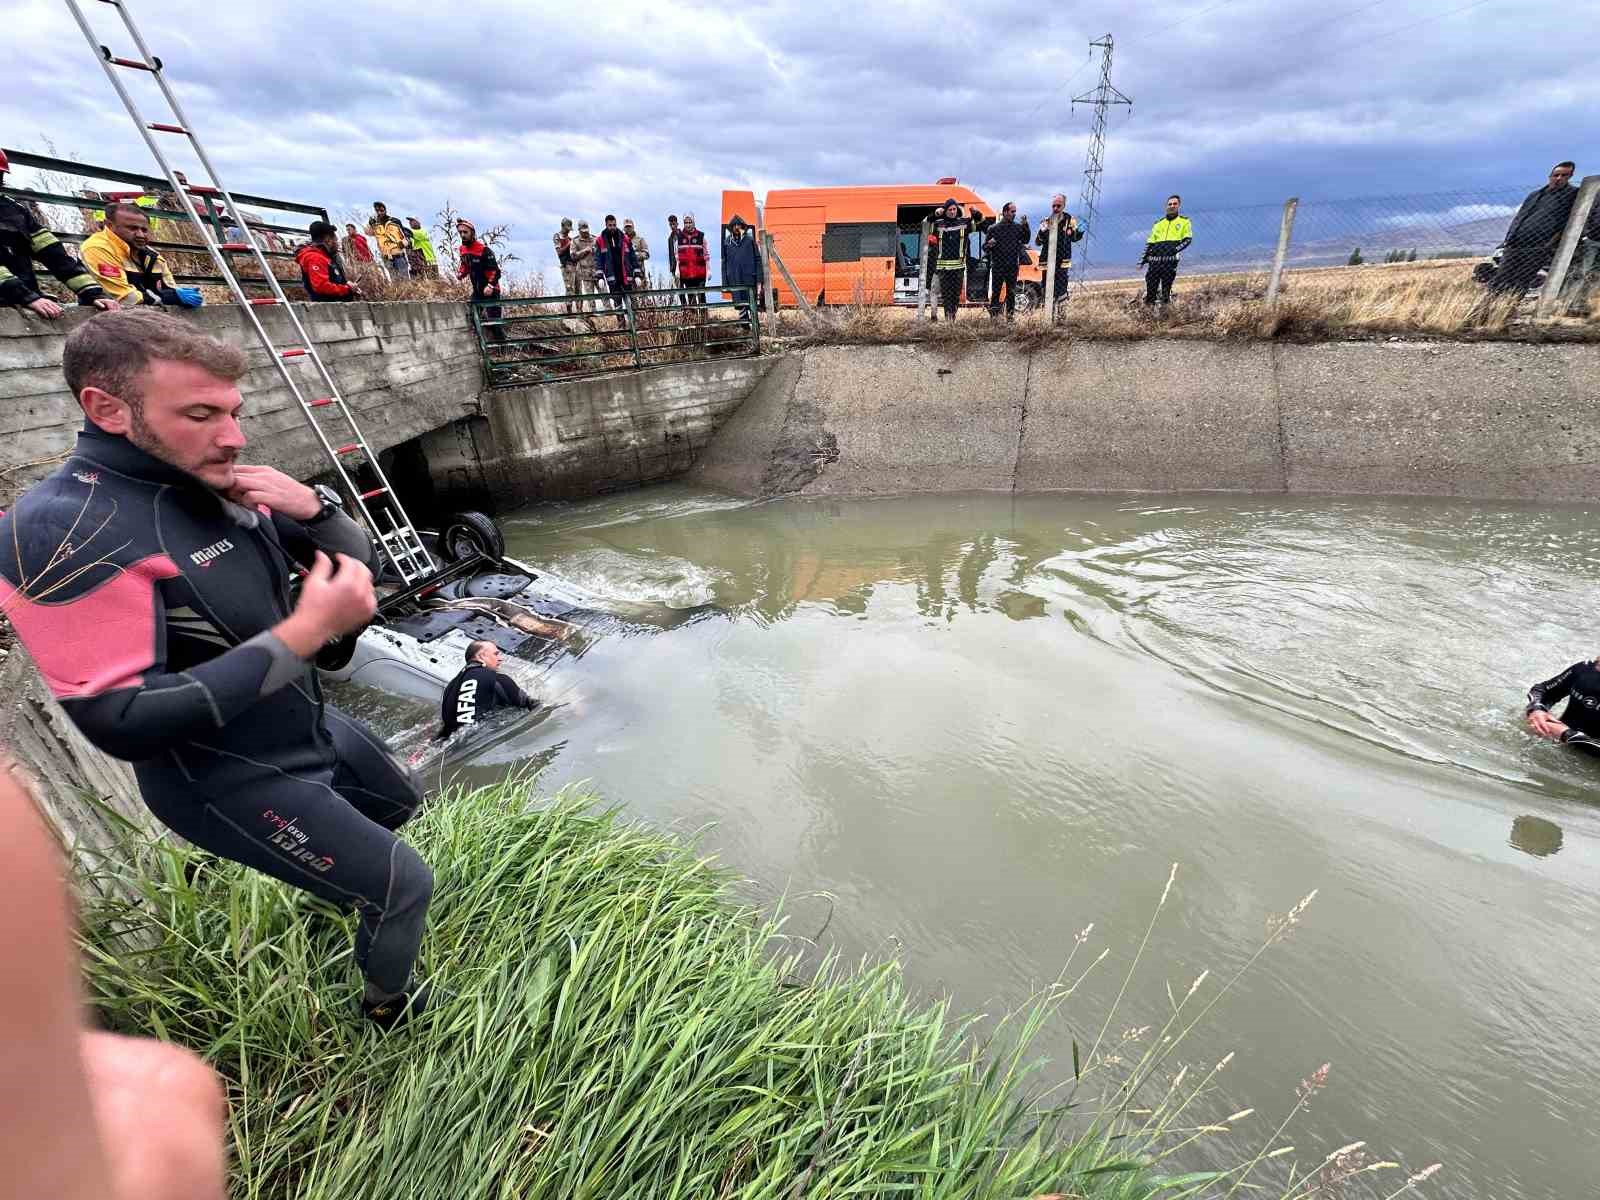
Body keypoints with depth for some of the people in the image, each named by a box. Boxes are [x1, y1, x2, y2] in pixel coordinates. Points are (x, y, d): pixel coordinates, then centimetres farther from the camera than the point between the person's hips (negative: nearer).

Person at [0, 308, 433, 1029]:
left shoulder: (216, 484, -5)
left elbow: (356, 565, 2)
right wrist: (305, 634, -35)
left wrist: (313, 507, -20)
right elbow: (122, 723, -30)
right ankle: (391, 1003, 37)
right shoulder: (61, 532, -27)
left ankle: (324, 881, 60)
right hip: (229, 781, -7)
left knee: (398, 801, 31)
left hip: (310, 724, 8)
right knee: (403, 886, 6)